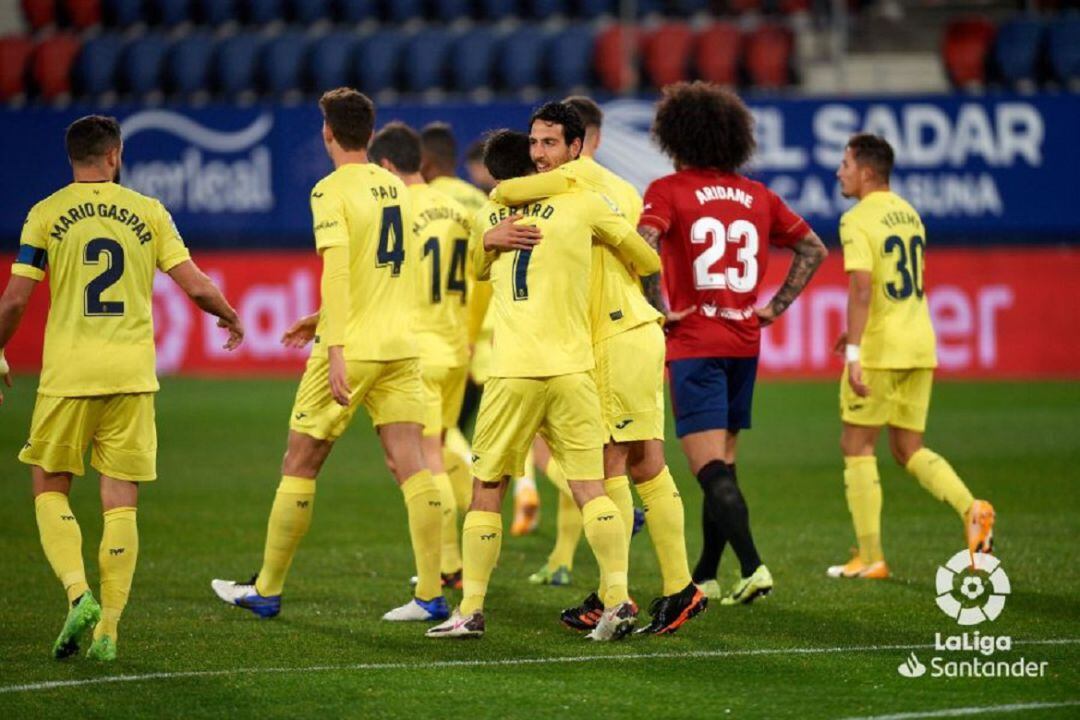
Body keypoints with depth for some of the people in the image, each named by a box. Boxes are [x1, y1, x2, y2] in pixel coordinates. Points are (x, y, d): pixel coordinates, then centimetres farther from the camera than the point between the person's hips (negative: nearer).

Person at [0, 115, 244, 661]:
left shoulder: (46, 215, 1)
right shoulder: (148, 212, 5)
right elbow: (196, 286, 2)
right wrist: (230, 317, 22)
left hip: (68, 373, -1)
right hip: (132, 375, 2)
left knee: (50, 489, 12)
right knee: (120, 503, 5)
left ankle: (78, 593, -10)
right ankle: (107, 630, 1)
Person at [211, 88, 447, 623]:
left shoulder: (331, 190, -8)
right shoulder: (396, 187, 13)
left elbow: (336, 270, -19)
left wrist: (336, 347, -23)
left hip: (351, 347, -6)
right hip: (401, 344, 6)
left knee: (300, 464, 6)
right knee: (409, 464, 1)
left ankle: (266, 590, 14)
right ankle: (431, 595, -6)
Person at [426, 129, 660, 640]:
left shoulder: (488, 218, 13)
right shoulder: (582, 205, 5)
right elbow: (650, 261, 14)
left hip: (511, 372, 1)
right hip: (571, 369, -1)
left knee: (486, 489, 9)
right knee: (590, 488, 0)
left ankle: (470, 610, 8)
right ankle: (618, 599, -12)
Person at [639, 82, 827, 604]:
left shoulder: (668, 191, -6)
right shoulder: (756, 195, 11)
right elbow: (814, 249, 16)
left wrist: (659, 310, -12)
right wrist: (777, 306, 14)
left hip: (695, 345, -6)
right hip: (744, 342, 6)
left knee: (710, 470, -8)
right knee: (721, 466, 14)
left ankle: (752, 566, -22)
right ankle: (704, 578, 20)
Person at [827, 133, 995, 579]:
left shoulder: (858, 221, -11)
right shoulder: (909, 215, 15)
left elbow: (862, 288, -21)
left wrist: (854, 351, -23)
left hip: (880, 350, -8)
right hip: (920, 346, 8)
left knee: (856, 445, 4)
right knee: (908, 449, 13)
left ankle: (870, 558, 2)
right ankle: (971, 509, -10)